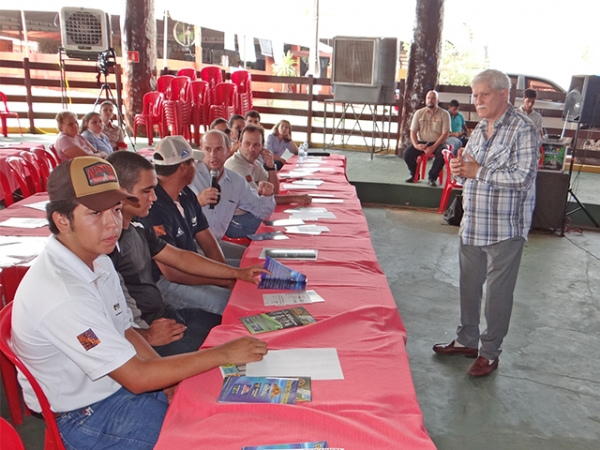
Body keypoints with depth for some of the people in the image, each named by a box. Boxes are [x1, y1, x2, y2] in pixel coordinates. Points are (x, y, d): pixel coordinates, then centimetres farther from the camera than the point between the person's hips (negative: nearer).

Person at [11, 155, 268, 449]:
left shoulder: (99, 262, -2)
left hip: (116, 382, 8)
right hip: (84, 416, -7)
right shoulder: (61, 295, -30)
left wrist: (171, 382, -6)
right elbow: (137, 377, -27)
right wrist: (223, 353, -23)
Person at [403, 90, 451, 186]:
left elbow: (445, 134, -8)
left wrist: (433, 147, -22)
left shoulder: (444, 114, -1)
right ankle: (414, 174, 3)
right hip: (422, 142, 2)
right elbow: (413, 132, 3)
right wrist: (416, 145, -17)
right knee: (407, 153, -23)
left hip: (437, 143, -2)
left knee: (442, 153, -34)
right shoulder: (419, 113, 6)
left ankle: (432, 177, -11)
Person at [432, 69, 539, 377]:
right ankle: (467, 340, 33)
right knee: (469, 285, 16)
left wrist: (479, 172, -19)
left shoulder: (523, 130, -11)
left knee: (498, 291, 5)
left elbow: (523, 177, -22)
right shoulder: (479, 129, 13)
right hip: (472, 225, 7)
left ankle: (490, 352, 20)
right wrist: (460, 168, -3)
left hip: (504, 229, -7)